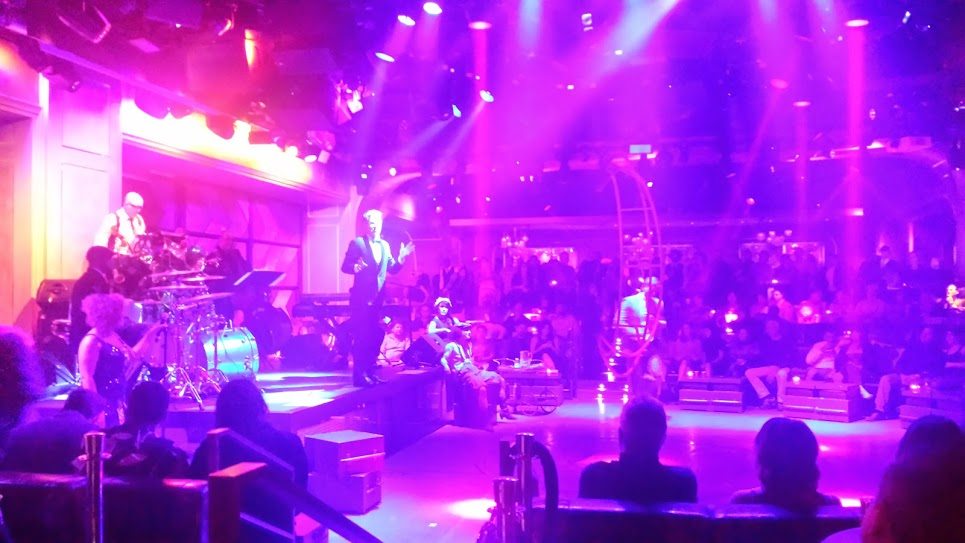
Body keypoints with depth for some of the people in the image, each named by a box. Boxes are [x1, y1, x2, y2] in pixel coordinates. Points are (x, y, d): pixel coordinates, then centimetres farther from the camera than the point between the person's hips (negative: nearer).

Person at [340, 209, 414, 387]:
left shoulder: (385, 245, 15)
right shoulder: (357, 243, -3)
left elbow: (392, 269, 15)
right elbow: (345, 266, -7)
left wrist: (401, 257, -2)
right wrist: (355, 267, -29)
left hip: (378, 297, 6)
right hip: (361, 297, -6)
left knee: (376, 335, 7)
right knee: (361, 336, -7)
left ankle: (370, 371, 17)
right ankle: (359, 375, -3)